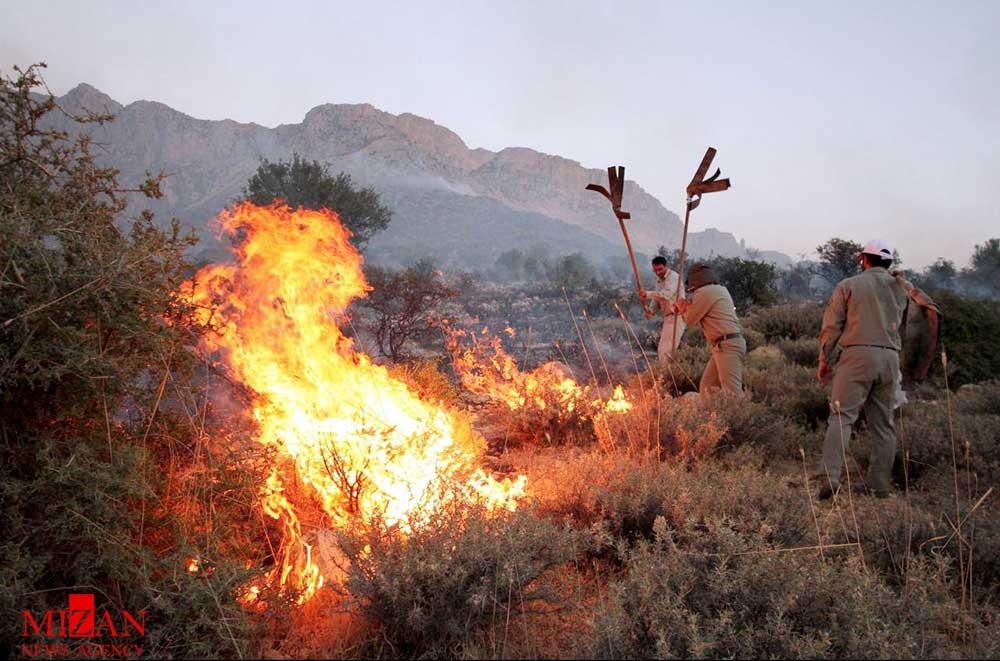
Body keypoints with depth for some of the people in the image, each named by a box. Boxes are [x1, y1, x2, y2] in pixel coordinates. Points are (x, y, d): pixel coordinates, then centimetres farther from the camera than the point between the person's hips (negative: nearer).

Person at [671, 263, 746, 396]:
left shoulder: (704, 292, -10)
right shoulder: (719, 289, 19)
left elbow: (690, 320, -3)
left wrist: (684, 309, 16)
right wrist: (686, 307, 26)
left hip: (727, 346, -10)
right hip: (724, 346, 10)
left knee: (732, 392, -16)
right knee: (707, 387, 12)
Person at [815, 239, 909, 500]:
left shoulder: (849, 285, 3)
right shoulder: (899, 289, 17)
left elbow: (832, 326, 1)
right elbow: (895, 326, 17)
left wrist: (824, 361, 9)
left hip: (858, 354, -4)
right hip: (890, 357, 4)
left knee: (841, 416, -9)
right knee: (883, 423, 10)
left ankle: (830, 477, -22)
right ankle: (878, 484, 12)